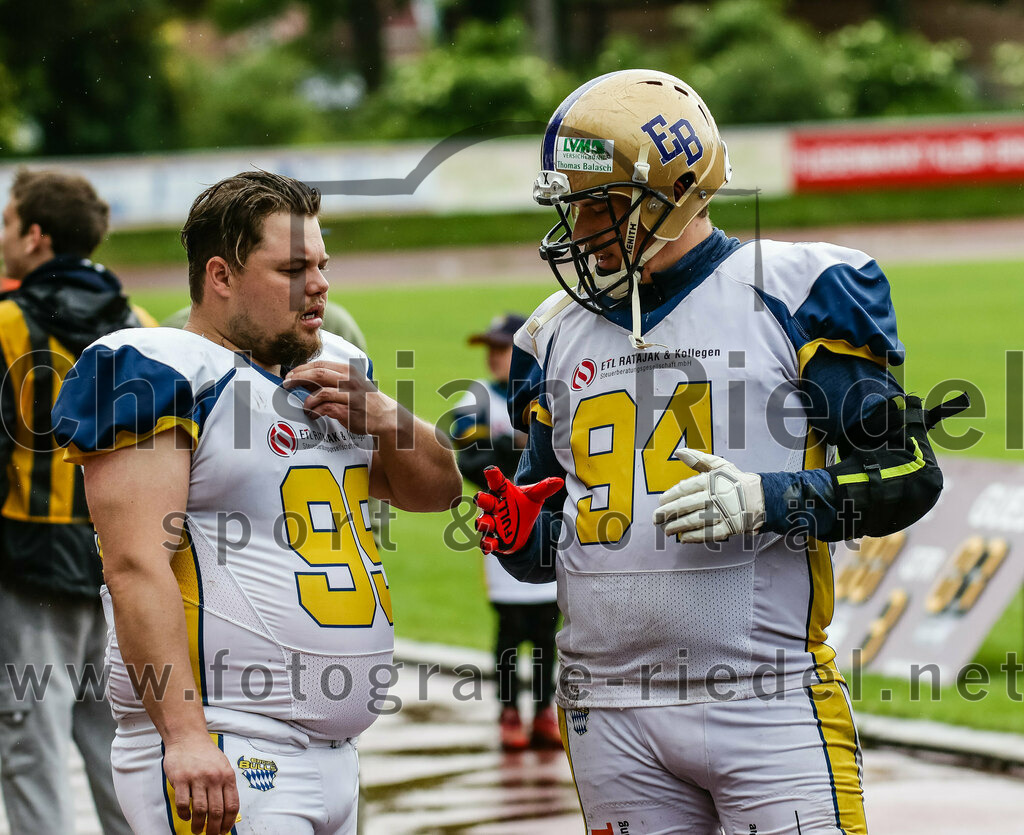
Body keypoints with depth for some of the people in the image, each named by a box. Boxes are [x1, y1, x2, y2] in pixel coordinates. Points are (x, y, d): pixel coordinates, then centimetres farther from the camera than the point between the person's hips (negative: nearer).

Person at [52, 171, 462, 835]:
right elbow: (137, 568, -18)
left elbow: (437, 490, 25)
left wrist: (376, 414, 4)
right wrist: (185, 734, -26)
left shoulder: (333, 367, 17)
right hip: (219, 756, -8)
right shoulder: (165, 376, -10)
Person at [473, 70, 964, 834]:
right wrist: (519, 534, -2)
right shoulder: (558, 336, 15)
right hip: (611, 709, 5)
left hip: (768, 707, -5)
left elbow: (908, 475, -4)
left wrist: (767, 500, -17)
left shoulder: (796, 295, -1)